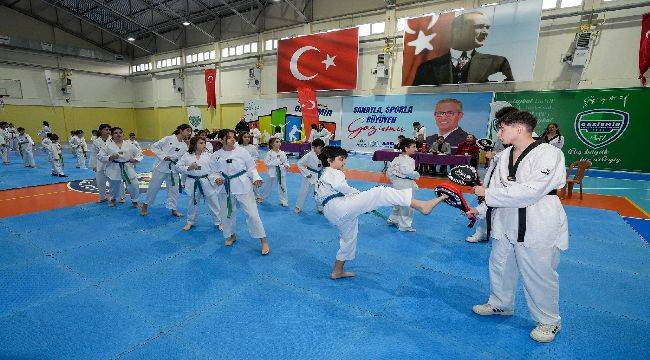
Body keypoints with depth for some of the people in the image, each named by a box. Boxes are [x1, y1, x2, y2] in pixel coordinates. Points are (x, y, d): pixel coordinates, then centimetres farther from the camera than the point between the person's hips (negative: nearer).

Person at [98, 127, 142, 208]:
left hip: (128, 168, 1)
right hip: (114, 169, -1)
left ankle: (135, 201, 20)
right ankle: (113, 199, 44)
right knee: (114, 186, 13)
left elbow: (139, 153, 7)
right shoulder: (108, 145, -3)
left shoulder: (129, 145, 1)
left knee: (134, 185, -2)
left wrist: (136, 159, -12)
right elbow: (100, 156, -2)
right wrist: (110, 158, -18)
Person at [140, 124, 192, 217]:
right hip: (161, 167, -4)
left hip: (173, 169, 4)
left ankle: (173, 209, 20)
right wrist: (163, 156, -14)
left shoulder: (185, 146, 5)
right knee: (153, 187, 7)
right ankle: (145, 205, 29)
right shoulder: (168, 139, -8)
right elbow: (154, 146, -6)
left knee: (174, 189, 7)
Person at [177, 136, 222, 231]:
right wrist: (189, 168, -15)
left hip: (206, 181, 0)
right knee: (193, 202, 16)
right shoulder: (187, 155, -2)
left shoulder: (208, 155, -3)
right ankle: (191, 222, 36)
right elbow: (179, 166, 1)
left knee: (213, 202, 5)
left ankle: (218, 222, 21)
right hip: (193, 182, 1)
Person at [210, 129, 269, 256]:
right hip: (226, 187, 3)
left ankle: (263, 241, 7)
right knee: (227, 213, 15)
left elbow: (251, 167, 0)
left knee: (252, 213, -5)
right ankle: (231, 236, 42)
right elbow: (214, 172, 9)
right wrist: (216, 179, -12)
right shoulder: (216, 156, 0)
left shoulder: (242, 151, -7)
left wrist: (256, 178, -15)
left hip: (243, 186, -3)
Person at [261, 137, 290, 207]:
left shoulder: (282, 153, 2)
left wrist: (286, 165, -12)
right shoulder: (269, 153, -9)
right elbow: (267, 162, -15)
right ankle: (262, 197, 37)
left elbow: (286, 161, 9)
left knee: (282, 187, 6)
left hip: (282, 172, 3)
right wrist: (276, 162, -20)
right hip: (273, 172, -2)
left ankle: (284, 201, 19)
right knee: (268, 186, 13)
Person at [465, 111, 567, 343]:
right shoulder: (504, 156, 5)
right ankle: (500, 304, 44)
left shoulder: (548, 153, -17)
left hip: (538, 225, -7)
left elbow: (530, 191, -26)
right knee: (500, 266, 20)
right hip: (505, 222, 7)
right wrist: (480, 210, 5)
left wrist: (488, 193, -22)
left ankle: (549, 321, 33)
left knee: (539, 275, 8)